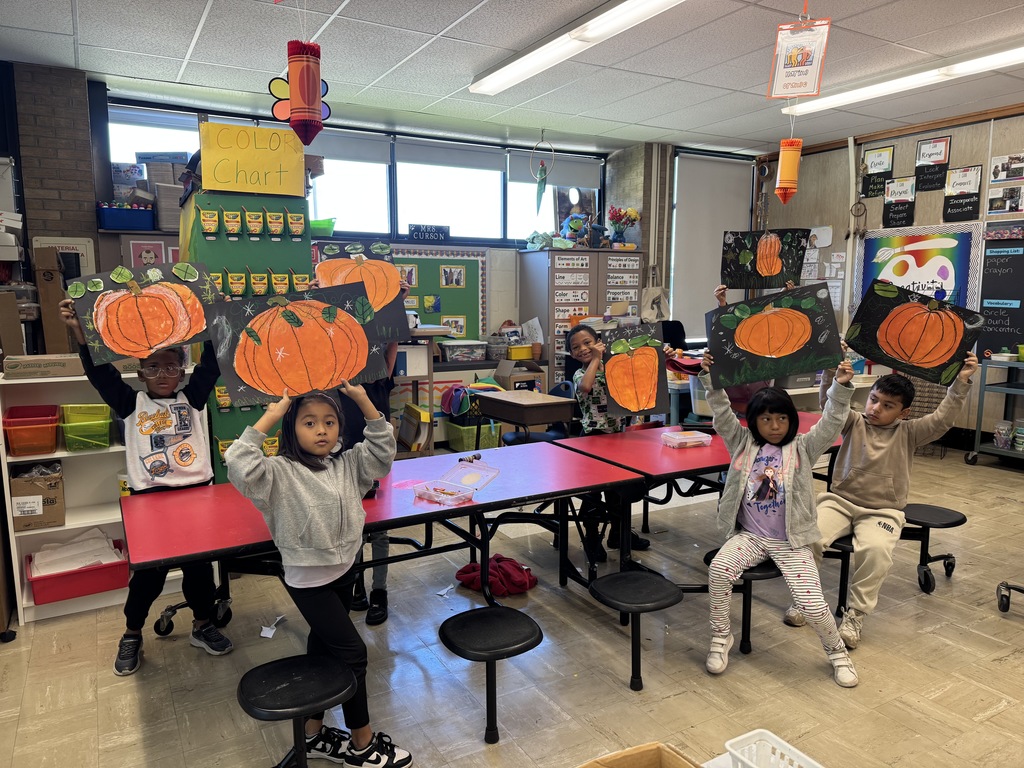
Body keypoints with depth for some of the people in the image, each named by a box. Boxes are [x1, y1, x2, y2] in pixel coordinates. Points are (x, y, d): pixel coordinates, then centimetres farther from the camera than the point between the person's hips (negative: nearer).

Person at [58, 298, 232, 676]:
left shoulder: (192, 397, 6)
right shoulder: (131, 403, 5)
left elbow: (211, 363, -4)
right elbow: (100, 372, -5)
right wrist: (79, 331, -15)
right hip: (149, 498, -1)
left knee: (200, 565, 11)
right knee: (148, 572, 8)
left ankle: (203, 625, 30)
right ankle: (131, 635, 29)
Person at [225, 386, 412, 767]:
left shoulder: (348, 464, 0)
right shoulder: (280, 473, -17)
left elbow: (382, 451, 0)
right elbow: (240, 466, -32)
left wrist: (363, 400, -9)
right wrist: (269, 416, -30)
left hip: (344, 569, 7)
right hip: (309, 579, -7)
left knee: (324, 648, 19)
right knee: (352, 652, -3)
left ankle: (313, 733, 36)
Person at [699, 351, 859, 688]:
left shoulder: (802, 448, 1)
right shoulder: (743, 443, 4)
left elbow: (830, 424, -12)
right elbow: (722, 412, -5)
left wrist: (841, 387, -26)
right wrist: (708, 377, -18)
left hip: (791, 541, -1)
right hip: (749, 536, 1)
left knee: (812, 603, -13)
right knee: (718, 569, -26)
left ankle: (837, 651, 21)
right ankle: (720, 636, -2)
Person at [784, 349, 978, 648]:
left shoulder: (908, 433, 3)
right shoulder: (854, 422, 3)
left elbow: (943, 419, -10)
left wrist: (961, 382, -21)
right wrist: (831, 370, -30)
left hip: (883, 511, -1)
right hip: (839, 500, 1)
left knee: (875, 549, -33)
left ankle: (856, 614, -14)